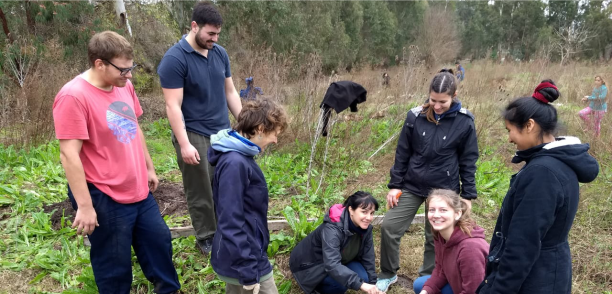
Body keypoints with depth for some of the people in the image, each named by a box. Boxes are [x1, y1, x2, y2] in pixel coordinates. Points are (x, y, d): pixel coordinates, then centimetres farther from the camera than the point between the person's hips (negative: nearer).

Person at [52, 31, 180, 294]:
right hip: (105, 198, -8)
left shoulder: (124, 85, 3)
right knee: (115, 264, 10)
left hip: (139, 190, 8)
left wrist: (149, 168, 18)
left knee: (159, 241, 21)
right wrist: (84, 206, -21)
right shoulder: (73, 97, -21)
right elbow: (69, 155, -22)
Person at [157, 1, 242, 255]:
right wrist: (184, 144, -20)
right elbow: (173, 106, -16)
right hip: (194, 136, -5)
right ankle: (206, 237, 25)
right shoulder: (174, 59, -13)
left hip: (223, 132, 6)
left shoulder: (220, 53, 6)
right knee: (201, 192, 7)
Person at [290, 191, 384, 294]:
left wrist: (372, 283, -7)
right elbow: (331, 265, -46)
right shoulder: (332, 229, -36)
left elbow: (368, 258, -4)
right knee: (342, 281, -31)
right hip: (310, 264, -7)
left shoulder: (365, 227, -13)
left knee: (363, 277, -16)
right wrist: (360, 284, -52)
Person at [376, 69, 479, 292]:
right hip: (412, 185, 2)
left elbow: (468, 161, -2)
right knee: (389, 226, -1)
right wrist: (394, 185, 1)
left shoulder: (464, 122, -10)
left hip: (444, 190, -1)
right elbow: (402, 153, 0)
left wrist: (468, 195, -2)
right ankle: (388, 274, 21)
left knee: (435, 237, 11)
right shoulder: (416, 116, -7)